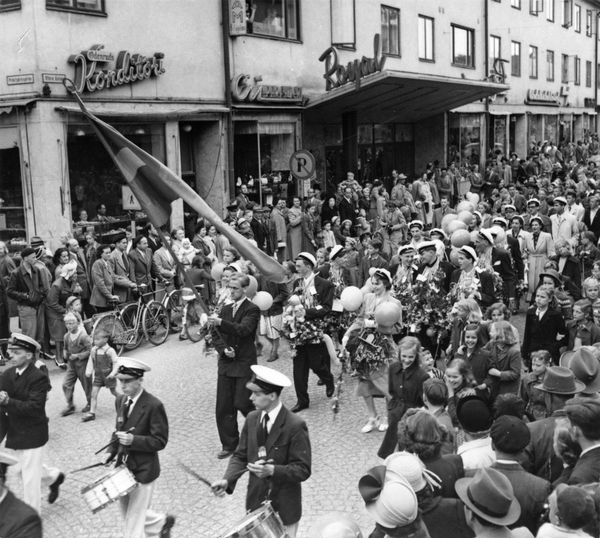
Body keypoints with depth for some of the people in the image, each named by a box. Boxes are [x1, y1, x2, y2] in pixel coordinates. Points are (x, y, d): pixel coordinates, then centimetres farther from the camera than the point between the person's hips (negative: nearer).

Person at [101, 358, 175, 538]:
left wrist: (133, 440, -31)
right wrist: (111, 451, -1)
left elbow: (160, 441, -19)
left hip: (143, 472, -7)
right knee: (128, 514, 21)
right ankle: (162, 522, 45)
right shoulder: (120, 400, 1)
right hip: (123, 467, 7)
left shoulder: (154, 405, -21)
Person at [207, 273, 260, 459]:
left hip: (244, 364, -6)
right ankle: (229, 444, 17)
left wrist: (220, 323, -37)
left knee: (242, 403, -9)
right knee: (223, 407, 5)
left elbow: (243, 330, -25)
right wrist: (223, 349, -8)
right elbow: (216, 335, 11)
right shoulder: (225, 309, 14)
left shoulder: (252, 310, -7)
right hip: (226, 363, 6)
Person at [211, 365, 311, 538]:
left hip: (284, 508, -5)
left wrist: (272, 470, -32)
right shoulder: (252, 419, -1)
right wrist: (227, 480, -14)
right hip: (255, 501, 5)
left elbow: (303, 470, -19)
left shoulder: (295, 425, -20)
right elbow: (240, 456, 3)